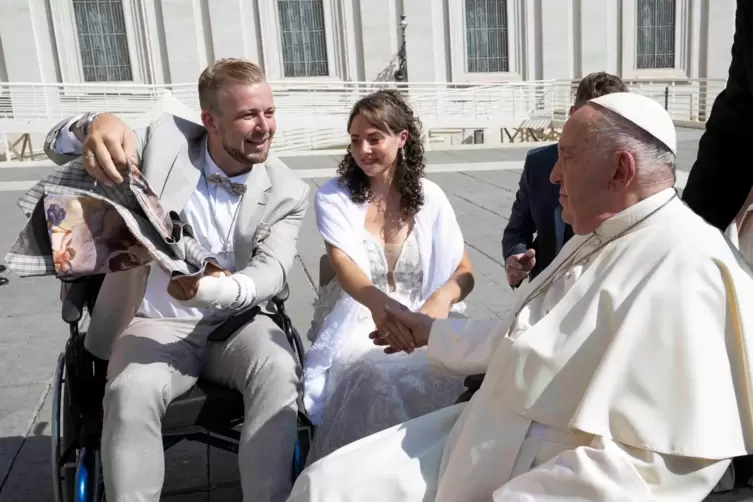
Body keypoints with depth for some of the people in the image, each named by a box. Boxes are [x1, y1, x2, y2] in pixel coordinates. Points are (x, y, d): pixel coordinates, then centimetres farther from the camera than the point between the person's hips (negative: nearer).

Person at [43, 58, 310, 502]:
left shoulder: (288, 192, -3)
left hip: (237, 322, 1)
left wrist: (212, 290, -36)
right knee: (131, 393, -31)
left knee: (280, 373, -30)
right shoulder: (164, 142, -4)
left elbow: (271, 272, -13)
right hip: (157, 325, 0)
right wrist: (95, 125, -32)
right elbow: (60, 146, -5)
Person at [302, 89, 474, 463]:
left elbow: (464, 273, 0)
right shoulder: (333, 196, -1)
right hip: (356, 324, -2)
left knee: (440, 375, -30)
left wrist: (443, 296, -26)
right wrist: (379, 303, -42)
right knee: (378, 378, -34)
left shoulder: (430, 197, 5)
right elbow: (343, 264, -18)